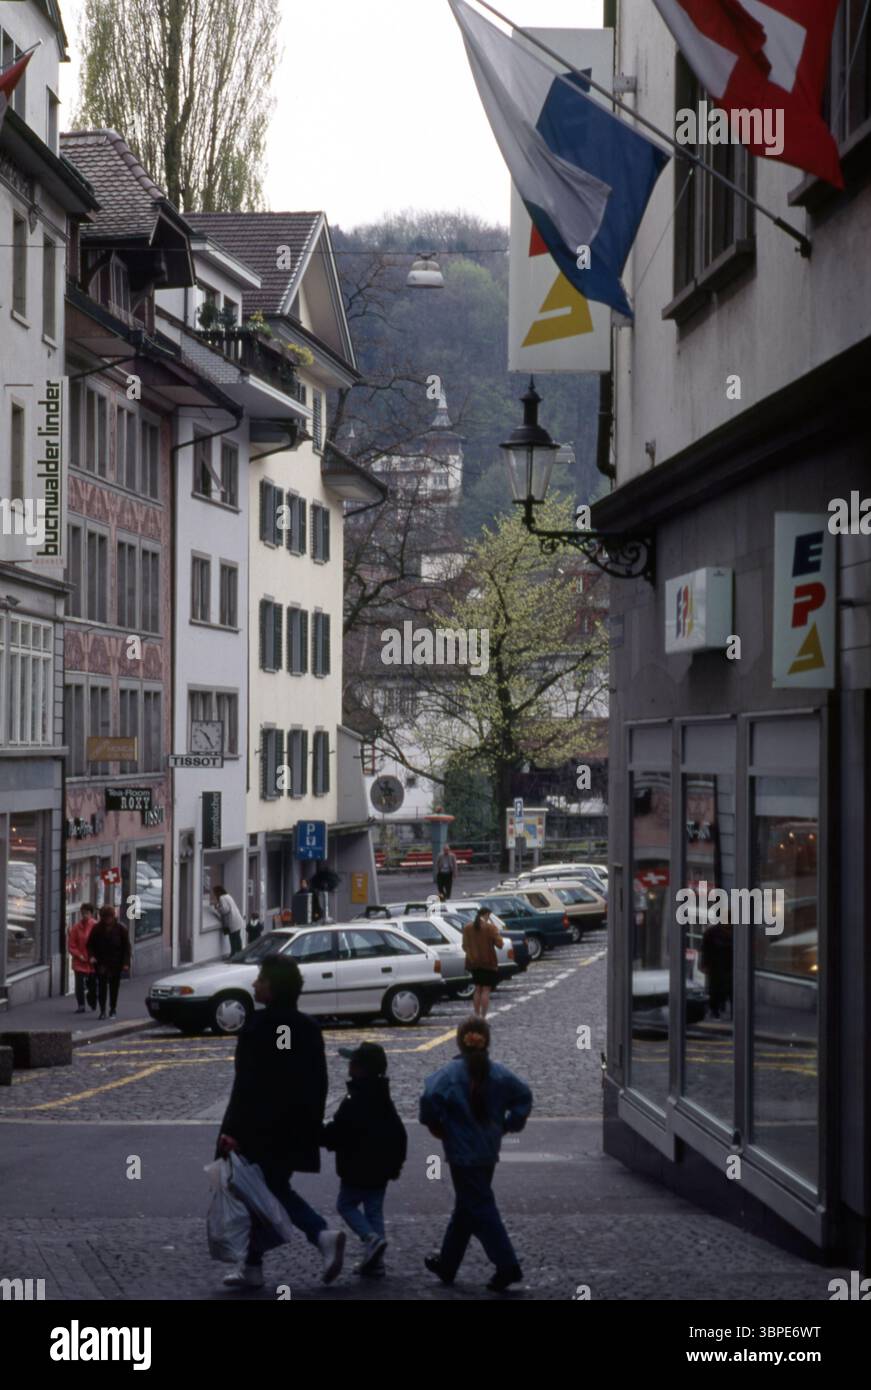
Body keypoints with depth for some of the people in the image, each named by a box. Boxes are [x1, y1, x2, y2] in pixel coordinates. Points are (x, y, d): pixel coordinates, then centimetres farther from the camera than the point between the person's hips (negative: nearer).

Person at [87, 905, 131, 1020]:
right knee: (102, 985, -11)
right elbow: (90, 944, 8)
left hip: (116, 963, 0)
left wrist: (126, 963, -9)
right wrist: (91, 956, -11)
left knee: (114, 987, 7)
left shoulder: (121, 928, -4)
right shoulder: (97, 928, -1)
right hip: (101, 962, 0)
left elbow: (126, 946, -2)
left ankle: (113, 1010, 20)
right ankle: (102, 1010, -9)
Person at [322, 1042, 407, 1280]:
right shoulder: (385, 1101, 8)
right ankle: (375, 1262, 10)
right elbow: (399, 1133, 13)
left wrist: (319, 1135, -4)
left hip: (357, 1170, -7)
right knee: (375, 1210, 12)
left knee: (346, 1205, 9)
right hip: (381, 1170, 7)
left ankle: (371, 1238, -12)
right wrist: (396, 1162, 22)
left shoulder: (353, 1103, -19)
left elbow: (335, 1134, -22)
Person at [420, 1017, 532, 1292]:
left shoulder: (450, 1073, -14)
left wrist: (435, 1125, -9)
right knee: (465, 1207, 18)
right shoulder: (498, 1073, 1)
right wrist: (510, 1124, 8)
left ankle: (507, 1266, -11)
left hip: (462, 1154, -6)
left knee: (480, 1209, -3)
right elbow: (524, 1095, 3)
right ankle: (447, 1264, 29)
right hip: (489, 1153, 6)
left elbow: (430, 1097, -26)